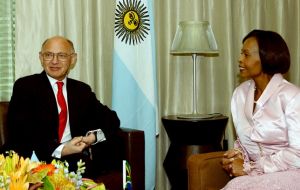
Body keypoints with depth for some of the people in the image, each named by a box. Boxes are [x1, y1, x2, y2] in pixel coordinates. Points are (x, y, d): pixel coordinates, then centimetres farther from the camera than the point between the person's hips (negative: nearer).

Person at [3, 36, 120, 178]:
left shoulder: (82, 90, 18)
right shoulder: (24, 86, 3)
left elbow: (112, 119, 16)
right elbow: (19, 133, -8)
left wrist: (95, 136, -8)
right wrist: (60, 150, -21)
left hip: (76, 157, 6)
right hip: (38, 158, -5)